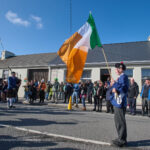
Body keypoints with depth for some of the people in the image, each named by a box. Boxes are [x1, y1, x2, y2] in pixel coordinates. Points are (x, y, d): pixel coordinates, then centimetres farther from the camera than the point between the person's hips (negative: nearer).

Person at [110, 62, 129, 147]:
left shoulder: (123, 77, -12)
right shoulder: (120, 77, 17)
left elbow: (124, 88, -23)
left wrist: (115, 84, -17)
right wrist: (114, 85, 7)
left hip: (120, 103, -11)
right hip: (117, 102, 11)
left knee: (121, 121, -3)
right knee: (118, 120, 17)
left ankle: (122, 140, 8)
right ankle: (121, 138, 29)